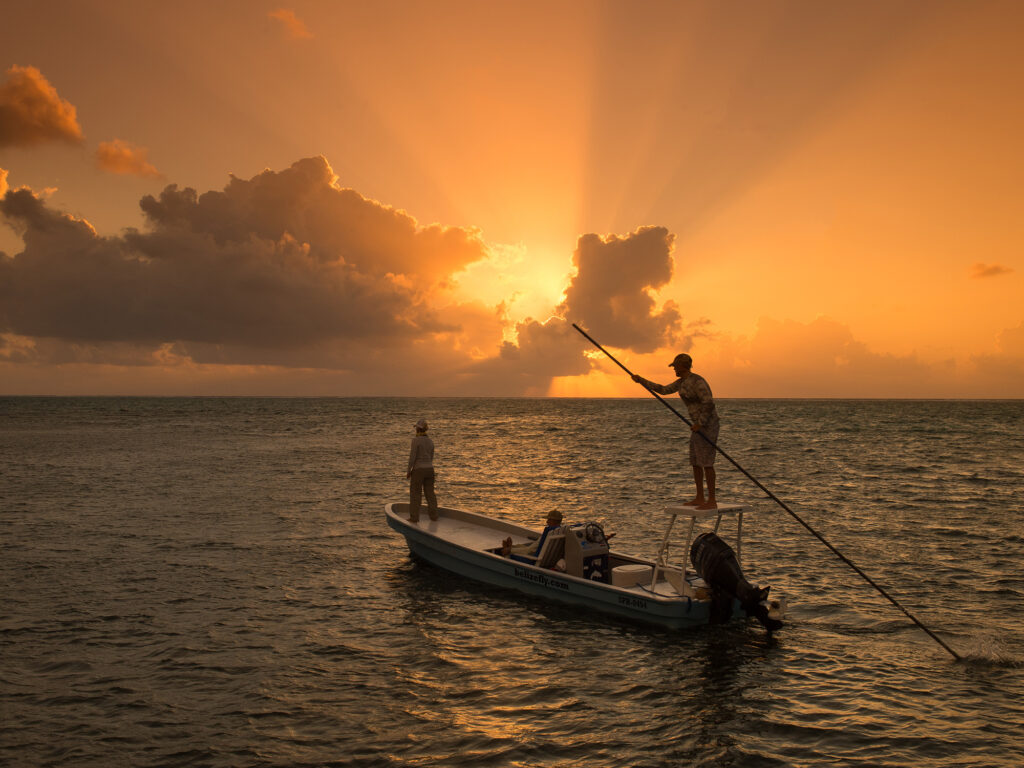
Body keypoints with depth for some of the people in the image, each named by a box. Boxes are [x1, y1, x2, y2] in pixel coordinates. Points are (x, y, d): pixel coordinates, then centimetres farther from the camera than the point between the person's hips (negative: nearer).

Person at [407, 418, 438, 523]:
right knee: (430, 493, 13)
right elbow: (431, 458, 12)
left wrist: (408, 471, -7)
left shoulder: (416, 440, -14)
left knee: (415, 494, 3)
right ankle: (433, 515, 13)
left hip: (418, 470, -5)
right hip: (429, 469, 6)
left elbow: (412, 456, -15)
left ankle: (414, 517, 4)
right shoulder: (430, 441, 7)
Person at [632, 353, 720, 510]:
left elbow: (709, 403, -26)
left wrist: (699, 424, -22)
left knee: (706, 462, -8)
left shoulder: (697, 381, -20)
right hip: (700, 424, 10)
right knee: (695, 461, 12)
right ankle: (700, 498, 18)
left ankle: (712, 501, -3)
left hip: (707, 424, -10)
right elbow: (663, 390, 20)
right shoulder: (683, 381, 12)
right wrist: (642, 381, 17)